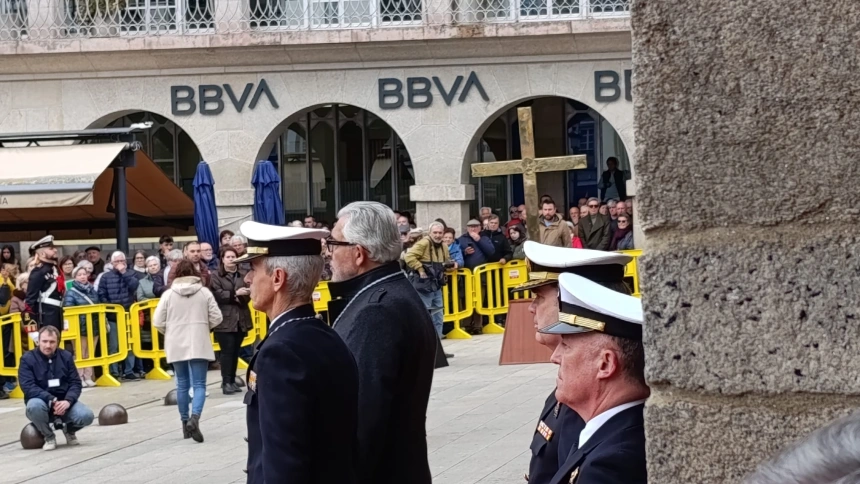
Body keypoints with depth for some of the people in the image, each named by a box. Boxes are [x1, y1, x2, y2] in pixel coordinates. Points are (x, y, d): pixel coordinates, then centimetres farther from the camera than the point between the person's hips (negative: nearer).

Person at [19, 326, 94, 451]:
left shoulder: (66, 356, 1)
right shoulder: (28, 359, -9)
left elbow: (75, 383, -2)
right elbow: (28, 387, -18)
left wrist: (68, 401, -23)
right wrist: (51, 400, -30)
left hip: (63, 402, 2)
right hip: (41, 401, -2)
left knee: (86, 416, -27)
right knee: (34, 406, -39)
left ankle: (69, 429, 12)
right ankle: (48, 436, -8)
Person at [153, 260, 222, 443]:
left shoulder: (169, 294, -3)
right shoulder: (204, 292, -2)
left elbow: (158, 322, -3)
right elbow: (216, 318, -1)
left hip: (176, 345, 1)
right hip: (199, 344, -1)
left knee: (182, 384, 13)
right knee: (199, 384, -3)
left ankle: (185, 423, 18)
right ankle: (194, 418, -25)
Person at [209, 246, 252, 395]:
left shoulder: (244, 275, 9)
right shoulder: (216, 276, 0)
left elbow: (249, 293, 3)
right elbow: (217, 294, -12)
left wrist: (241, 297, -17)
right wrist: (235, 294, -18)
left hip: (241, 319, 4)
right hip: (225, 320, -4)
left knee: (235, 351, 8)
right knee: (227, 351, -6)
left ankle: (232, 381, 15)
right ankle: (226, 382, -4)